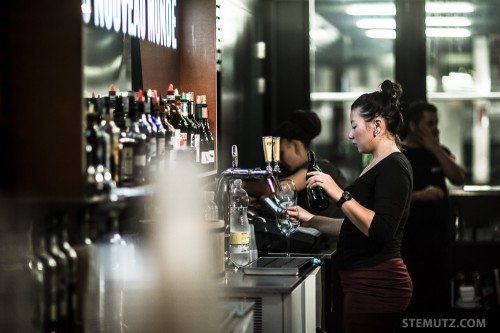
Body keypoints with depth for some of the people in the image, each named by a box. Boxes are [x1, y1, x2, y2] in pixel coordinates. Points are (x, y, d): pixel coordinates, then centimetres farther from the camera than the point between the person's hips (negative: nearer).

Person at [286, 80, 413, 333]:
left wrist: (340, 195, -25)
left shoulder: (394, 167, -14)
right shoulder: (378, 166, 16)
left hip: (376, 285, -10)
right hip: (365, 283, 10)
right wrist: (311, 220, 16)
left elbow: (381, 231, -24)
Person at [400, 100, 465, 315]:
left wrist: (436, 149, -8)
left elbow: (459, 178, -2)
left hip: (439, 238, 6)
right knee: (410, 300, -5)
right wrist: (419, 195, -26)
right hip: (409, 241, -6)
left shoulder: (439, 152, 14)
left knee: (439, 298, 9)